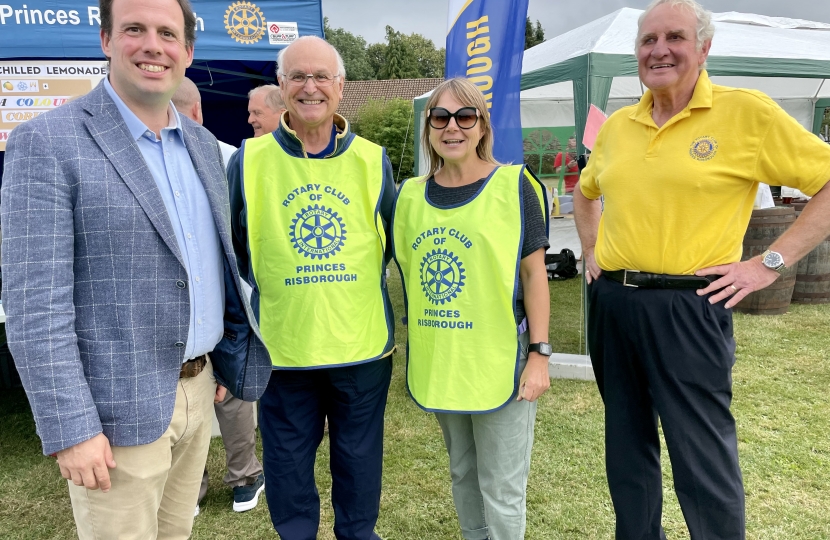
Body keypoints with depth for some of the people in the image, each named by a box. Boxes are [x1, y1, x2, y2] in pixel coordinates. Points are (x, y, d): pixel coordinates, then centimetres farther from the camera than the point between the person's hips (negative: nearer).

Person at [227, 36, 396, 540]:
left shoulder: (372, 160, 1)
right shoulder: (250, 160, -2)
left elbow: (393, 243, 9)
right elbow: (229, 250, 5)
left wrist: (356, 287, 5)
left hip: (363, 344, 1)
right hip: (281, 347, 0)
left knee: (360, 458, 17)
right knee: (288, 461, 15)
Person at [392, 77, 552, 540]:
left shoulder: (514, 185, -7)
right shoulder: (412, 194, 5)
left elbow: (534, 272, -7)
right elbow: (410, 276, 11)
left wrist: (539, 353, -11)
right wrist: (417, 353, 12)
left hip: (500, 361, -4)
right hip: (439, 361, 5)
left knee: (501, 488, 7)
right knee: (463, 475, 21)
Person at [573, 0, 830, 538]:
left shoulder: (745, 111, -5)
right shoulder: (617, 125, 10)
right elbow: (586, 192, 27)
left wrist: (769, 263, -10)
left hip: (686, 308, -5)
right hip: (610, 304, 5)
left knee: (705, 466, 2)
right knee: (627, 451, 18)